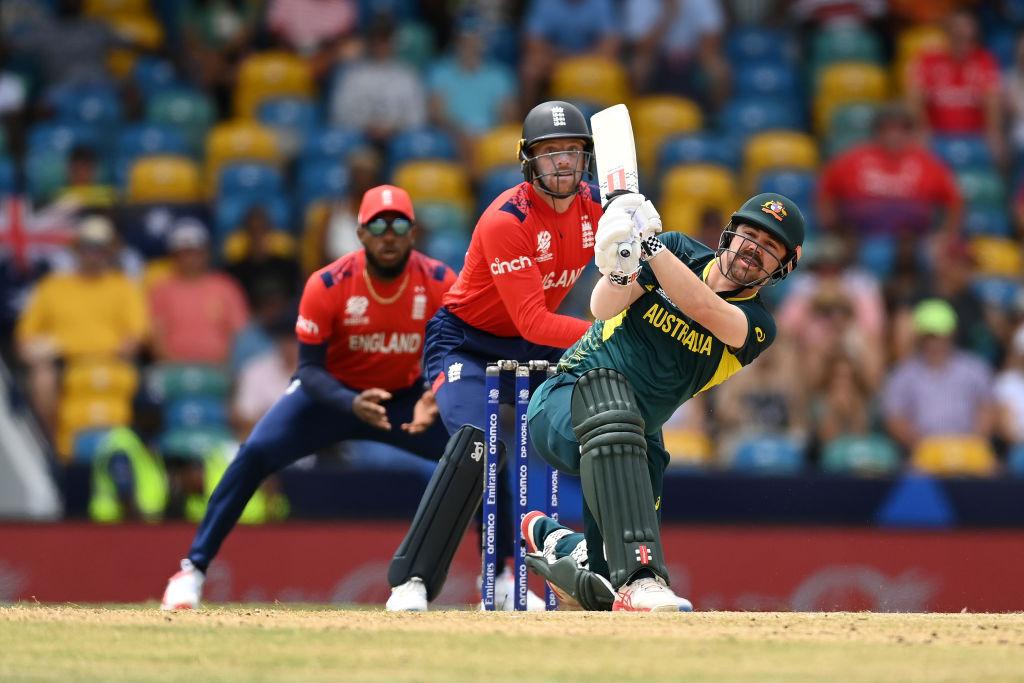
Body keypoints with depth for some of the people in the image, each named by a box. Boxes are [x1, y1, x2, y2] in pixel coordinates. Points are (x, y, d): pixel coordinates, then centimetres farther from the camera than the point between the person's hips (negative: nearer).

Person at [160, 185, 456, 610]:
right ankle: (193, 568, -16)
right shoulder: (327, 286, -24)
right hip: (332, 392, -2)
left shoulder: (440, 283, -19)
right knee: (255, 453, -24)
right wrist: (352, 404, -40)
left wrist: (435, 399, -36)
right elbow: (310, 368, -21)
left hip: (406, 398, 2)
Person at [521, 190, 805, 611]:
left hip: (635, 437, 3)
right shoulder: (680, 252, 1)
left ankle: (554, 541, 27)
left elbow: (704, 308, -23)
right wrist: (620, 270, -35)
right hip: (564, 401, -3)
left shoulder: (758, 327, 0)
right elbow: (603, 308, -14)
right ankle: (639, 580, -52)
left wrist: (650, 245, -30)